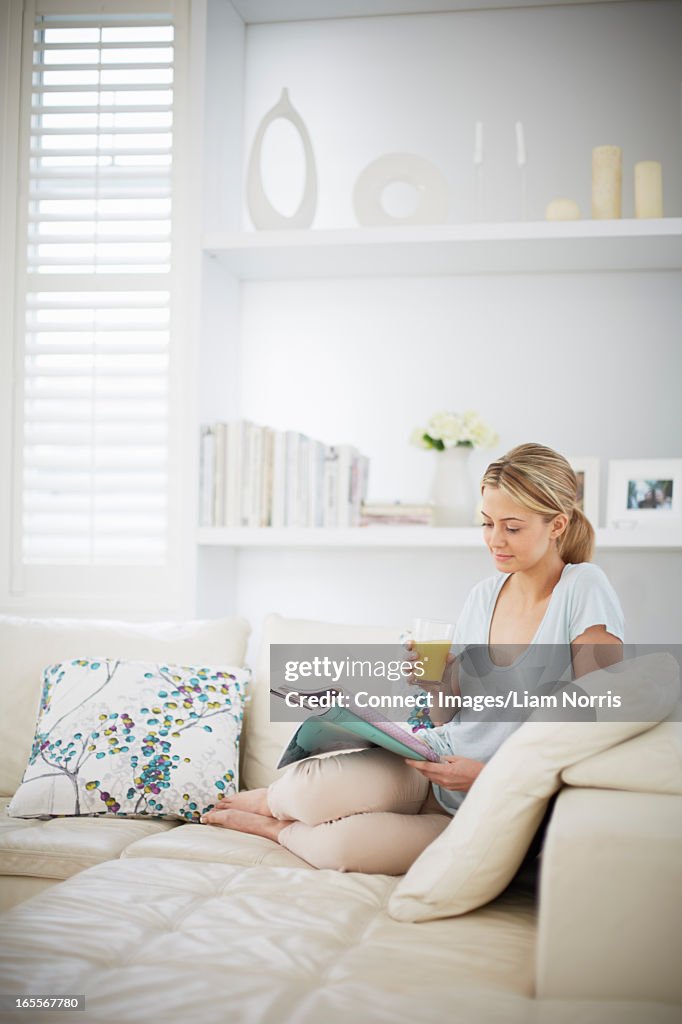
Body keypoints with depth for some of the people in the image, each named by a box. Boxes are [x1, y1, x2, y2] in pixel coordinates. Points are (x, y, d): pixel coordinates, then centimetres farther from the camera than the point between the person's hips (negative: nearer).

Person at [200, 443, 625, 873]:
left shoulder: (584, 589, -11)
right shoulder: (484, 595, 7)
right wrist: (435, 687, -11)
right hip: (428, 765, 4)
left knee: (345, 844, -30)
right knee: (310, 786, -26)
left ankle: (278, 827, 3)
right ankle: (278, 798, 11)